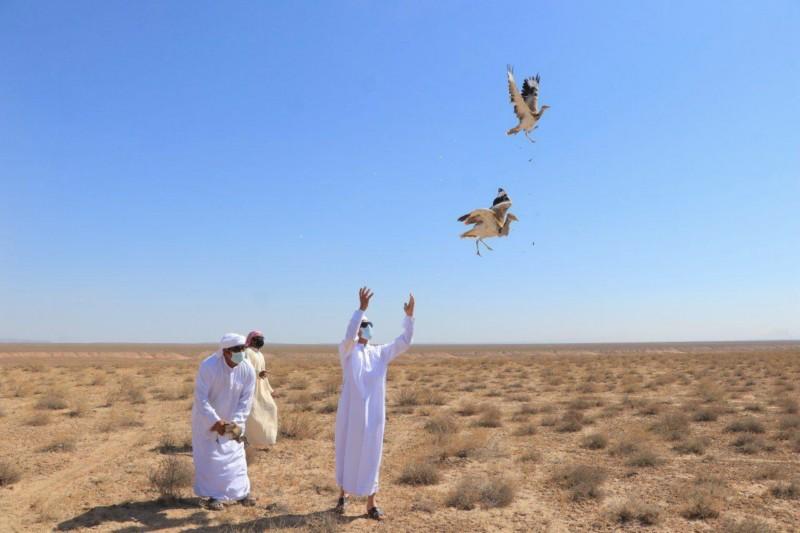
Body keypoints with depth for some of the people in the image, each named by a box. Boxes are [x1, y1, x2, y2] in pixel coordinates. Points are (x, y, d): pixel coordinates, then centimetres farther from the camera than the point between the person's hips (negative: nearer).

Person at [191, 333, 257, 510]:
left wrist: (236, 422, -24)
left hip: (231, 419, 3)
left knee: (235, 454, 9)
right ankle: (214, 496, 11)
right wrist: (215, 421, -32)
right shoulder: (208, 366, -29)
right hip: (206, 418, -3)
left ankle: (241, 491, 22)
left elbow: (246, 400, -13)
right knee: (209, 456, 0)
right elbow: (201, 398, -27)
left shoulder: (248, 370, -19)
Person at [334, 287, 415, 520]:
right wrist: (362, 308, -36)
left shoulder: (380, 353, 6)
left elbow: (404, 342, -1)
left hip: (373, 413, 3)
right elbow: (348, 336, -28)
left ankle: (371, 504, 17)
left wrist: (409, 315, -12)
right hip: (351, 413, -3)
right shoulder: (347, 351, -6)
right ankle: (343, 494, 33)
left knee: (370, 457, 8)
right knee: (347, 454, 12)